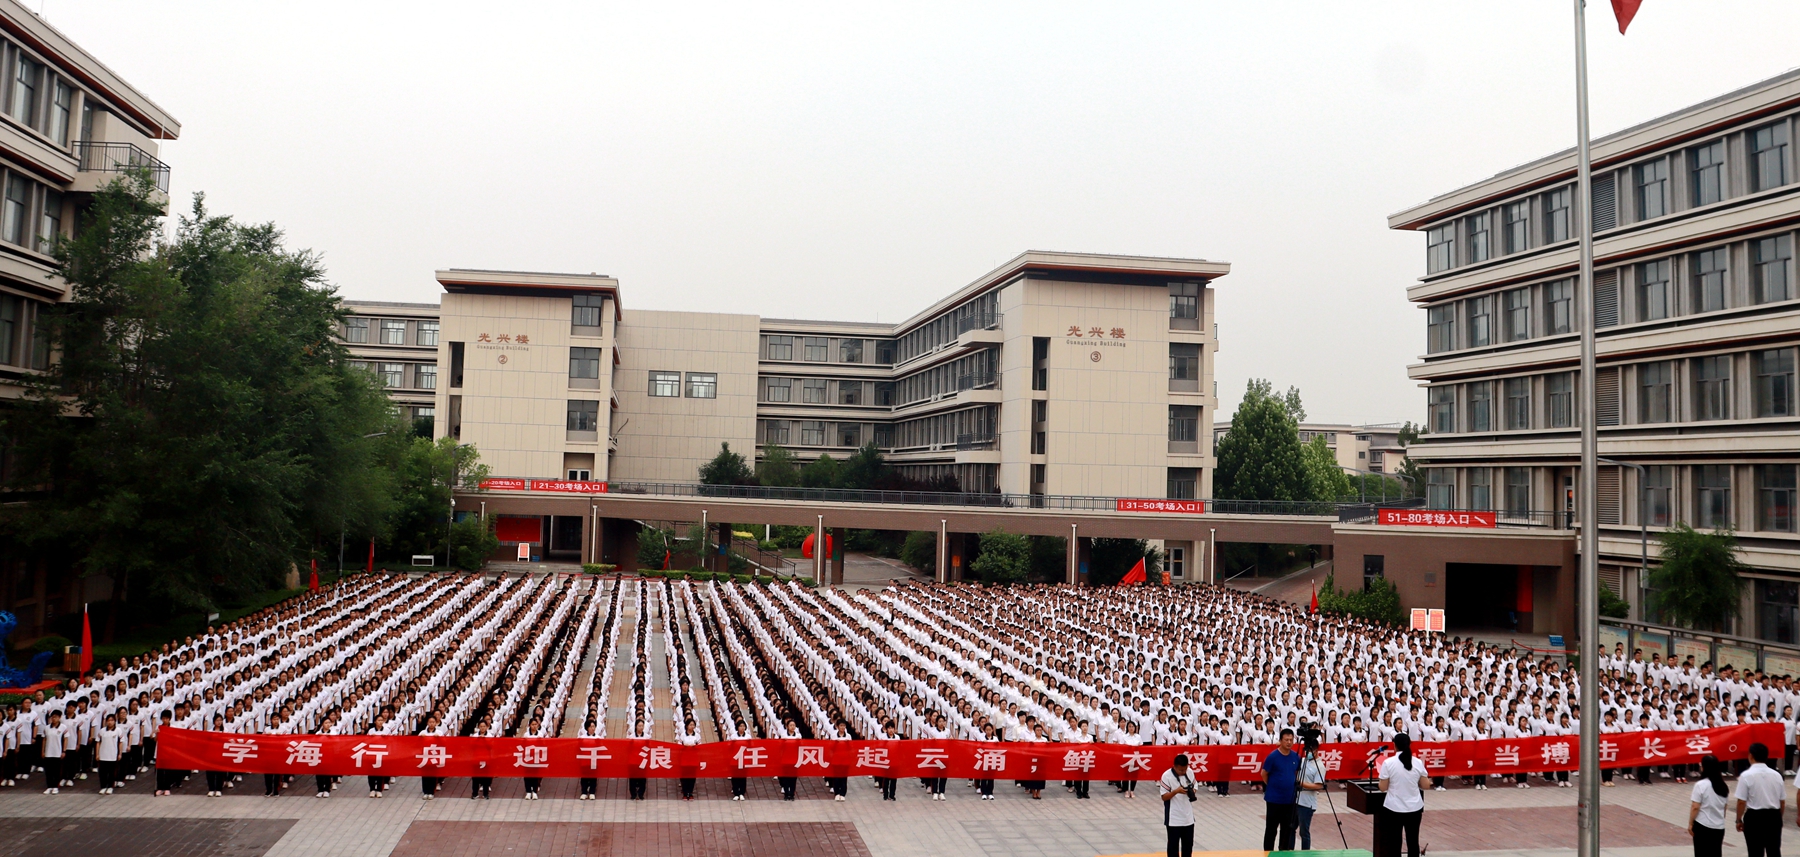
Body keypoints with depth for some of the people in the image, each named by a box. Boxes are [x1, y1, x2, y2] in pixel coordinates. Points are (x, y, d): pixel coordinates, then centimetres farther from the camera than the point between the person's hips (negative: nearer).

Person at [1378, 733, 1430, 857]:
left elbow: (1383, 788, -7)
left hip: (1393, 809, -3)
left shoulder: (1388, 763, -11)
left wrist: (1382, 775, 12)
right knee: (1413, 841, 11)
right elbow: (1426, 786, 4)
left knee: (1394, 843, 5)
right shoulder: (1418, 763, -3)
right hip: (1414, 808, 3)